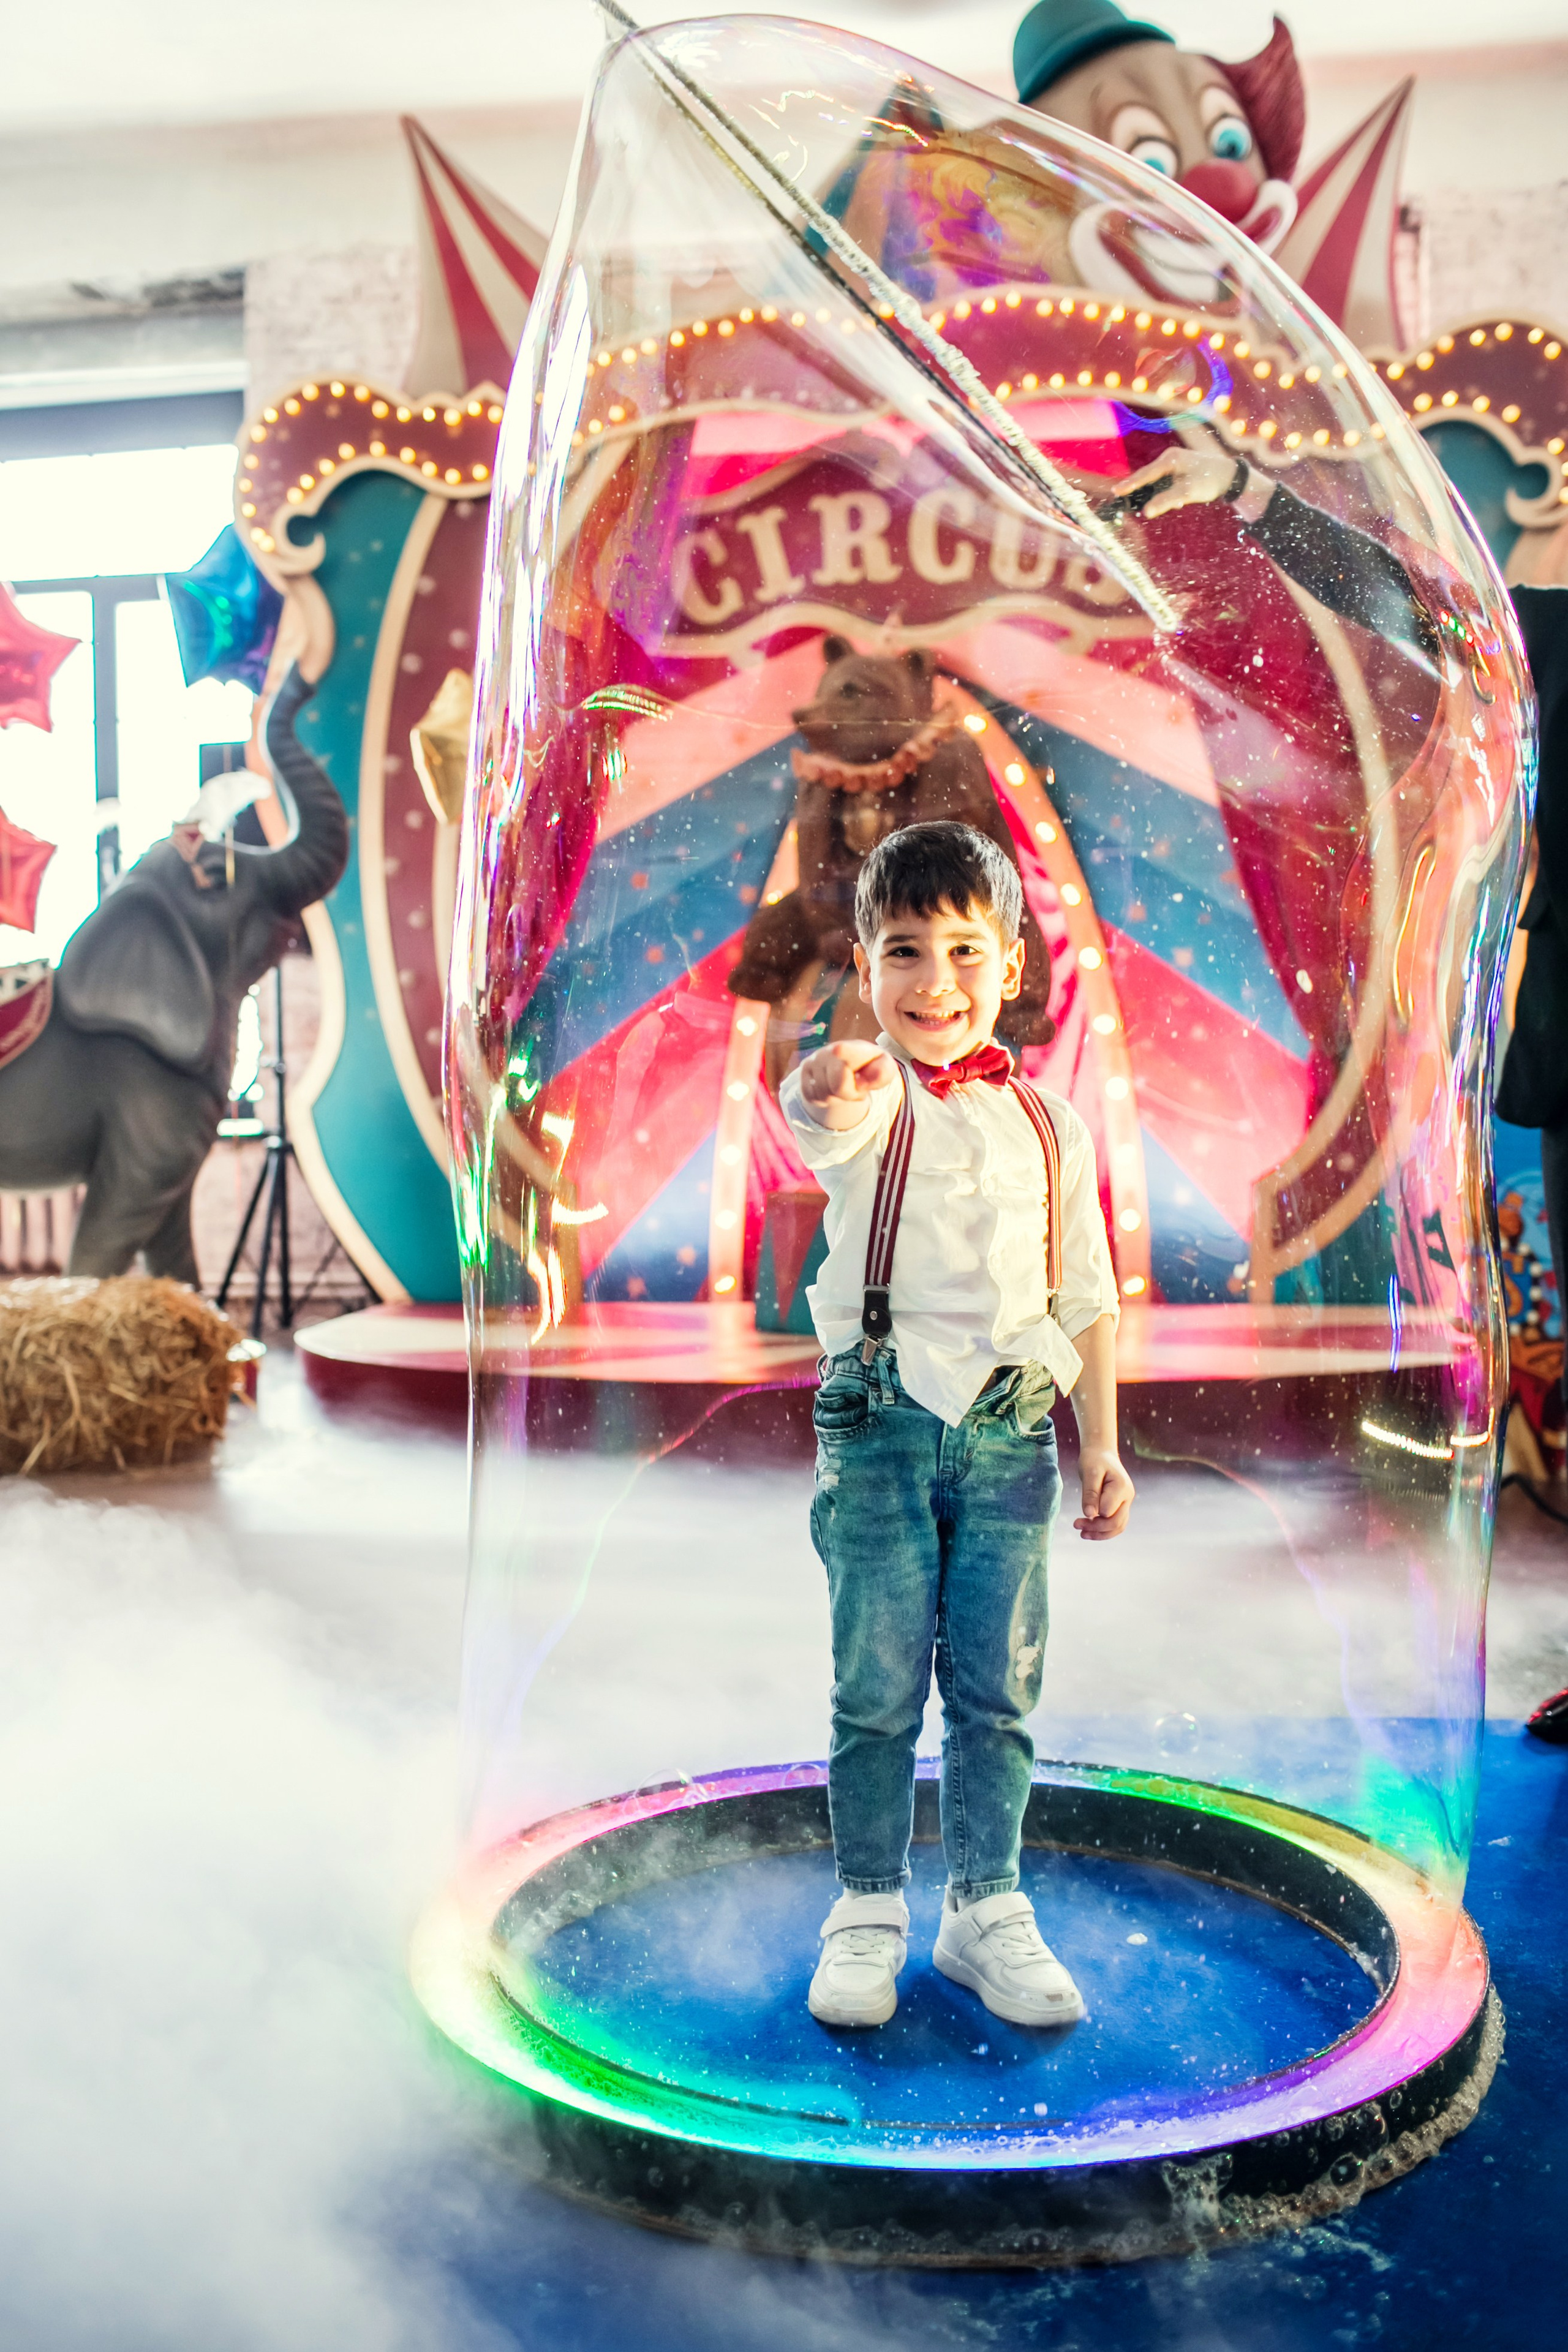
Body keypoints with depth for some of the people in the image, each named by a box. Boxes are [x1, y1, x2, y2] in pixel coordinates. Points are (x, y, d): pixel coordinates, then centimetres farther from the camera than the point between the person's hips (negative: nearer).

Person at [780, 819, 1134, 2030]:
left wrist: (1101, 1443, 9)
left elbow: (1086, 1294, 14)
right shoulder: (867, 1102, -2)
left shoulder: (1047, 1124, 9)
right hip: (882, 1415, -2)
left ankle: (988, 1908, 27)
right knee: (877, 1684, 4)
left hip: (1013, 1422, 3)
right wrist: (835, 1079, -54)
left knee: (999, 1685, 9)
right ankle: (869, 1908, 23)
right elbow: (821, 1114, -30)